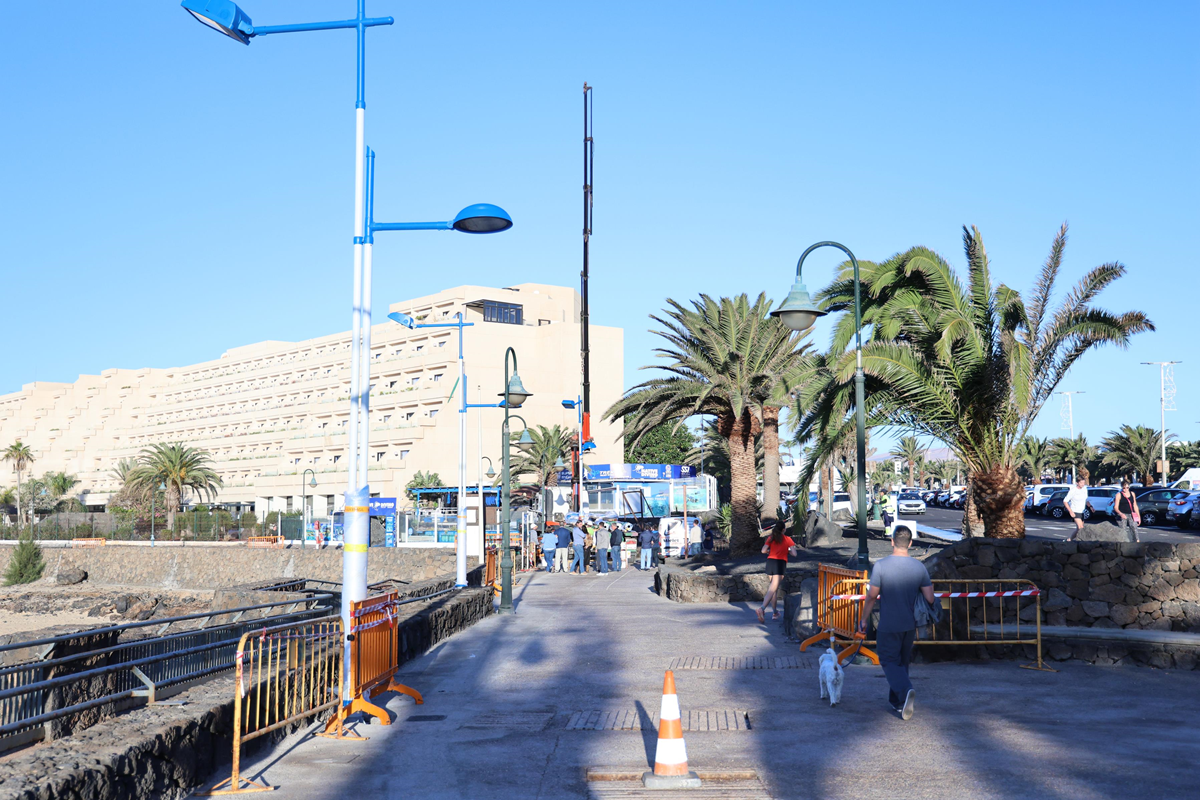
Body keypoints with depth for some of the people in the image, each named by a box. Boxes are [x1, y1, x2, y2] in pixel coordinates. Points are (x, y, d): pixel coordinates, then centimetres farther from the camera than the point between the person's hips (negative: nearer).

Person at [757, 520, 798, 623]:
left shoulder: (771, 538, 9)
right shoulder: (787, 539, 1)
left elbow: (763, 551, 0)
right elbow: (794, 553, -3)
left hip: (770, 562, 5)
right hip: (780, 563, -4)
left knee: (775, 587, 20)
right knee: (773, 589, -10)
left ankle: (775, 612, 23)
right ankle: (762, 609, -30)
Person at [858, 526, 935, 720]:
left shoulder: (881, 565, -15)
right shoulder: (919, 567, -4)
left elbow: (872, 596, -11)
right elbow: (930, 599, -4)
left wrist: (864, 620, 1)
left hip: (888, 626, -4)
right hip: (910, 625, 4)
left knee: (889, 661, 3)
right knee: (902, 662, 18)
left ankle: (905, 690, -23)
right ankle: (897, 701, 27)